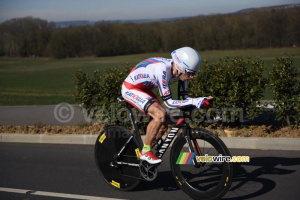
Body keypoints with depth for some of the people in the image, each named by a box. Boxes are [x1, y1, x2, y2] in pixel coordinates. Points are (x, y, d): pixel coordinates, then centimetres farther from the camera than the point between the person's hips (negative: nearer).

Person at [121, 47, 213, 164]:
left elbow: (184, 97, -3)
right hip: (130, 89, -8)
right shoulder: (162, 70, -36)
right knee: (160, 114, -25)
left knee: (163, 124, 0)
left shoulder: (180, 71, -12)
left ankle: (144, 154, 15)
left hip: (144, 89, 8)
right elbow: (168, 103, -36)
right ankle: (145, 152, -11)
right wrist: (195, 101, -41)